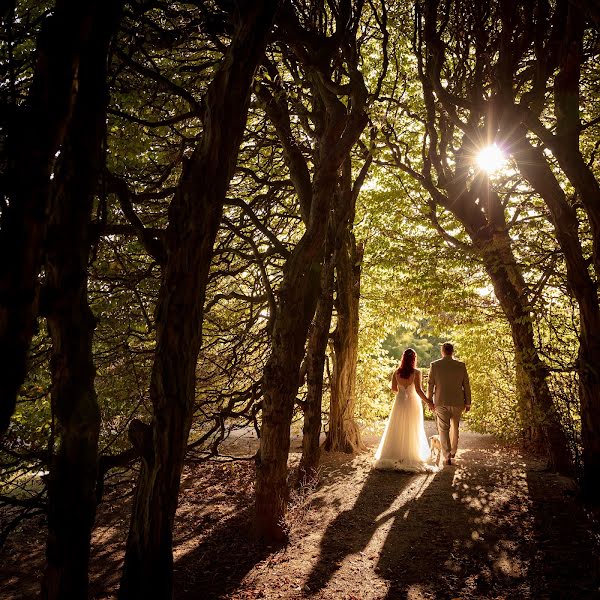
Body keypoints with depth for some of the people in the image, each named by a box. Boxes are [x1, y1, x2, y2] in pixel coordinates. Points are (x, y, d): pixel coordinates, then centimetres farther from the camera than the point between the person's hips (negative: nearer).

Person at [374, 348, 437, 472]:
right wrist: (428, 403, -14)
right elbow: (418, 390, -20)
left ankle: (394, 457, 15)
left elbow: (393, 389, 2)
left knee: (397, 431, 13)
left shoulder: (396, 372, -3)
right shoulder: (416, 372, -14)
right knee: (412, 432, 9)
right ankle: (410, 458, 12)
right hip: (412, 403, -3)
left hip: (400, 402, 3)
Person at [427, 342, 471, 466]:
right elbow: (466, 385, 0)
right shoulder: (461, 365, -2)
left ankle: (447, 456, 0)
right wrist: (468, 403, 7)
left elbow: (430, 384, -3)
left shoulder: (435, 365, -5)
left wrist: (429, 401, 6)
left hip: (441, 402, -2)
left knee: (443, 429, 5)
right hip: (457, 402, 2)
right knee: (454, 427, 21)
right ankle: (453, 451, 34)